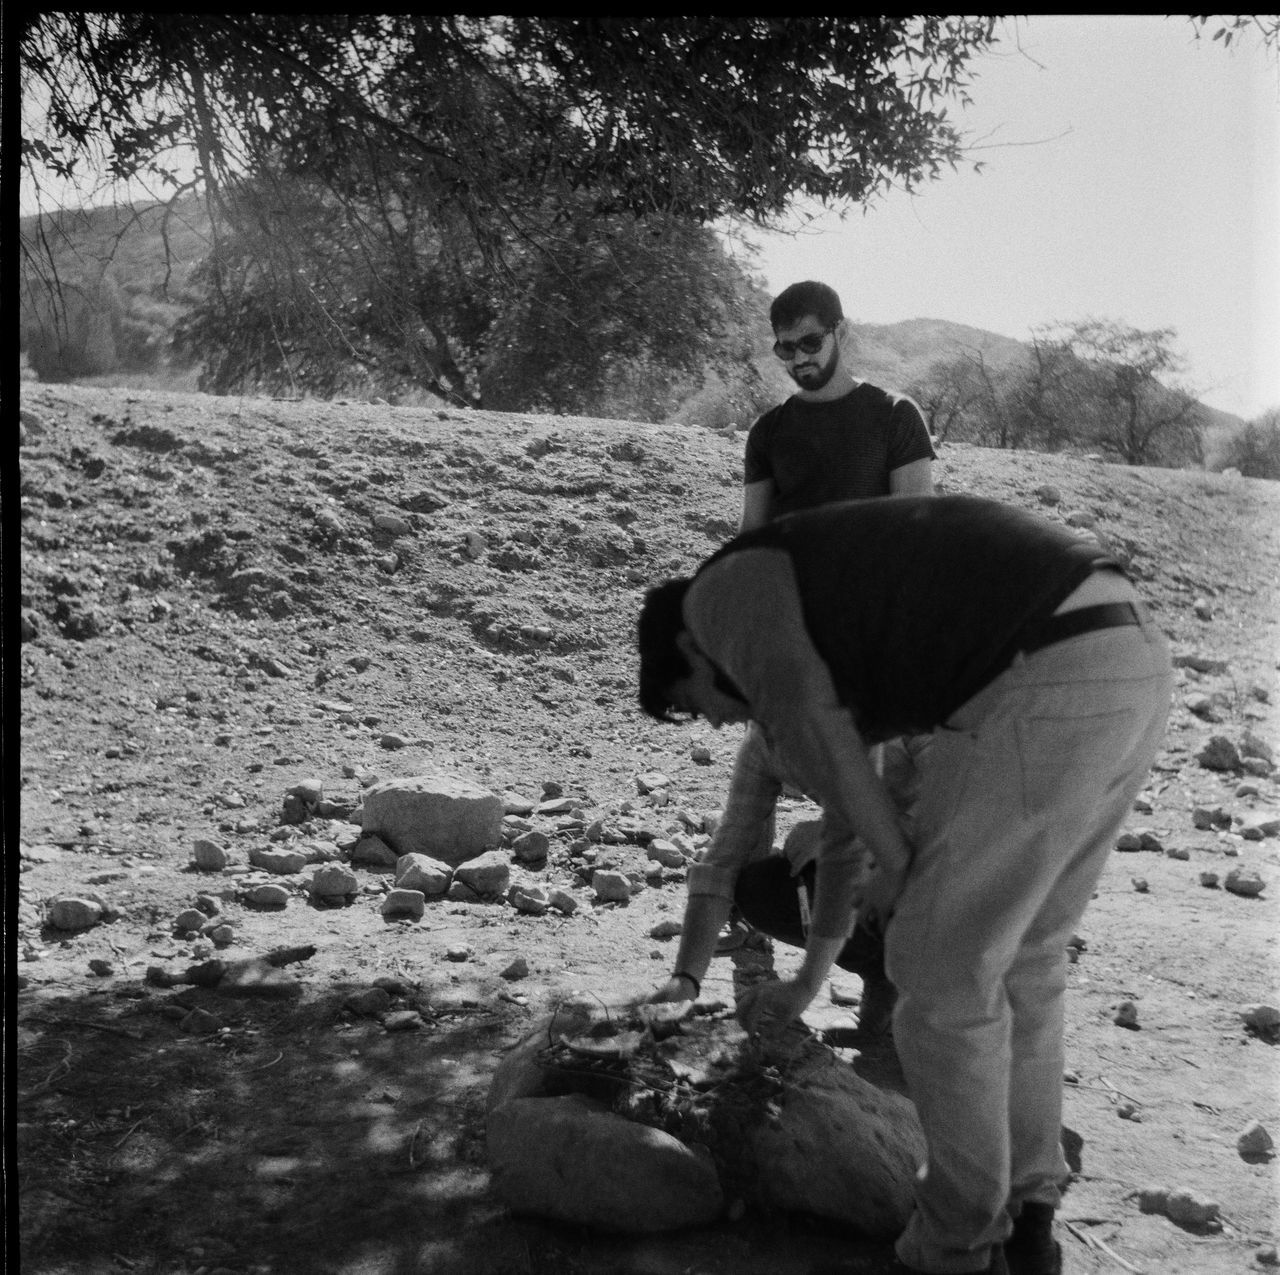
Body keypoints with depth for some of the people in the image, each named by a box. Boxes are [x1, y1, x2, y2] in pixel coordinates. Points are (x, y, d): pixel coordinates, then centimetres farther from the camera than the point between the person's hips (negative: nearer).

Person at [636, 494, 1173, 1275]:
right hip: (1129, 663, 10)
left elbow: (801, 720, -10)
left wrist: (895, 864, 3)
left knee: (944, 974, 8)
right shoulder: (843, 655, 34)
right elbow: (847, 819, 41)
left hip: (1044, 689, -10)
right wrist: (807, 984, 51)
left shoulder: (722, 590, 10)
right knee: (1021, 957, 24)